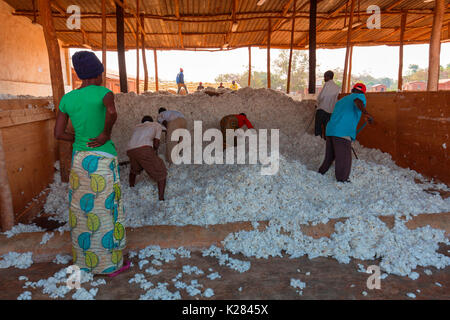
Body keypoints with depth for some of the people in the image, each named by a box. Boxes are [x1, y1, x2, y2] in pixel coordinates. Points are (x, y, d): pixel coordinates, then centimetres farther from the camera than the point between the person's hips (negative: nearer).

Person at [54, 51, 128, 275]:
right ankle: (111, 264, 17)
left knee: (82, 209, 18)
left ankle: (84, 258, 33)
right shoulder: (103, 93, -12)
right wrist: (106, 135, -19)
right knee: (107, 211, 5)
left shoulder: (66, 99, 3)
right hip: (102, 161, -5)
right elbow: (112, 112, -35)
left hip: (79, 160, 6)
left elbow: (58, 133, 4)